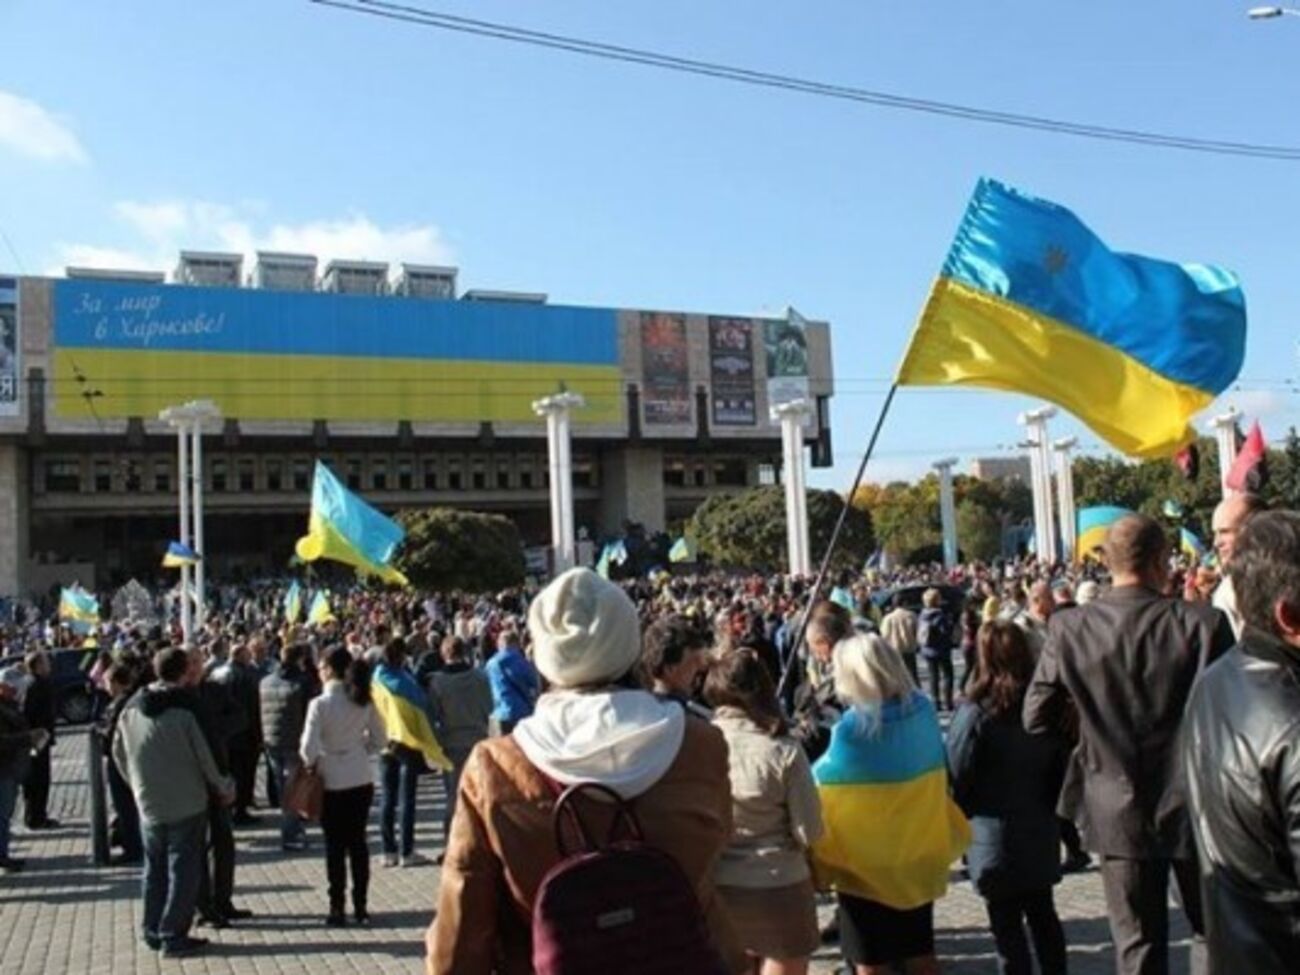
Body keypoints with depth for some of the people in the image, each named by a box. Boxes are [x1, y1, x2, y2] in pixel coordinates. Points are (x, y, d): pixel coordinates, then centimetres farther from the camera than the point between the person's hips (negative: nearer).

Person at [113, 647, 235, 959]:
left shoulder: (131, 709, -1)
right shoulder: (181, 712, -18)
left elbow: (119, 753, 9)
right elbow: (204, 757, -13)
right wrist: (224, 789, 2)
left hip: (148, 805, 5)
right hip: (186, 804, -5)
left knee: (155, 870, 18)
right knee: (183, 871, 4)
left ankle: (153, 932, 25)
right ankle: (173, 936, 6)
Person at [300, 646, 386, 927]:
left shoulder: (320, 704, -15)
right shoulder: (364, 701, 0)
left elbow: (309, 747, -17)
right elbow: (379, 739, 5)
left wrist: (312, 764, 2)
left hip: (332, 781, -4)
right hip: (362, 779, 4)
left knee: (335, 845, 7)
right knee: (358, 841, 12)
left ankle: (337, 909, 12)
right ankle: (361, 907, 18)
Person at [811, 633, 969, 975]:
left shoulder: (853, 729, -25)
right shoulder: (923, 710, -7)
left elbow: (817, 785, -14)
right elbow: (936, 778, 5)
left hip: (865, 864, -6)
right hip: (918, 854, 6)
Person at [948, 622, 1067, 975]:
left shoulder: (976, 713, -18)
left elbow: (956, 775, -12)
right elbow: (1062, 768, 6)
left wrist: (960, 823, 5)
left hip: (994, 836, -5)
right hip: (1039, 831, 5)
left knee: (1006, 926, 4)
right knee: (1043, 915, 19)